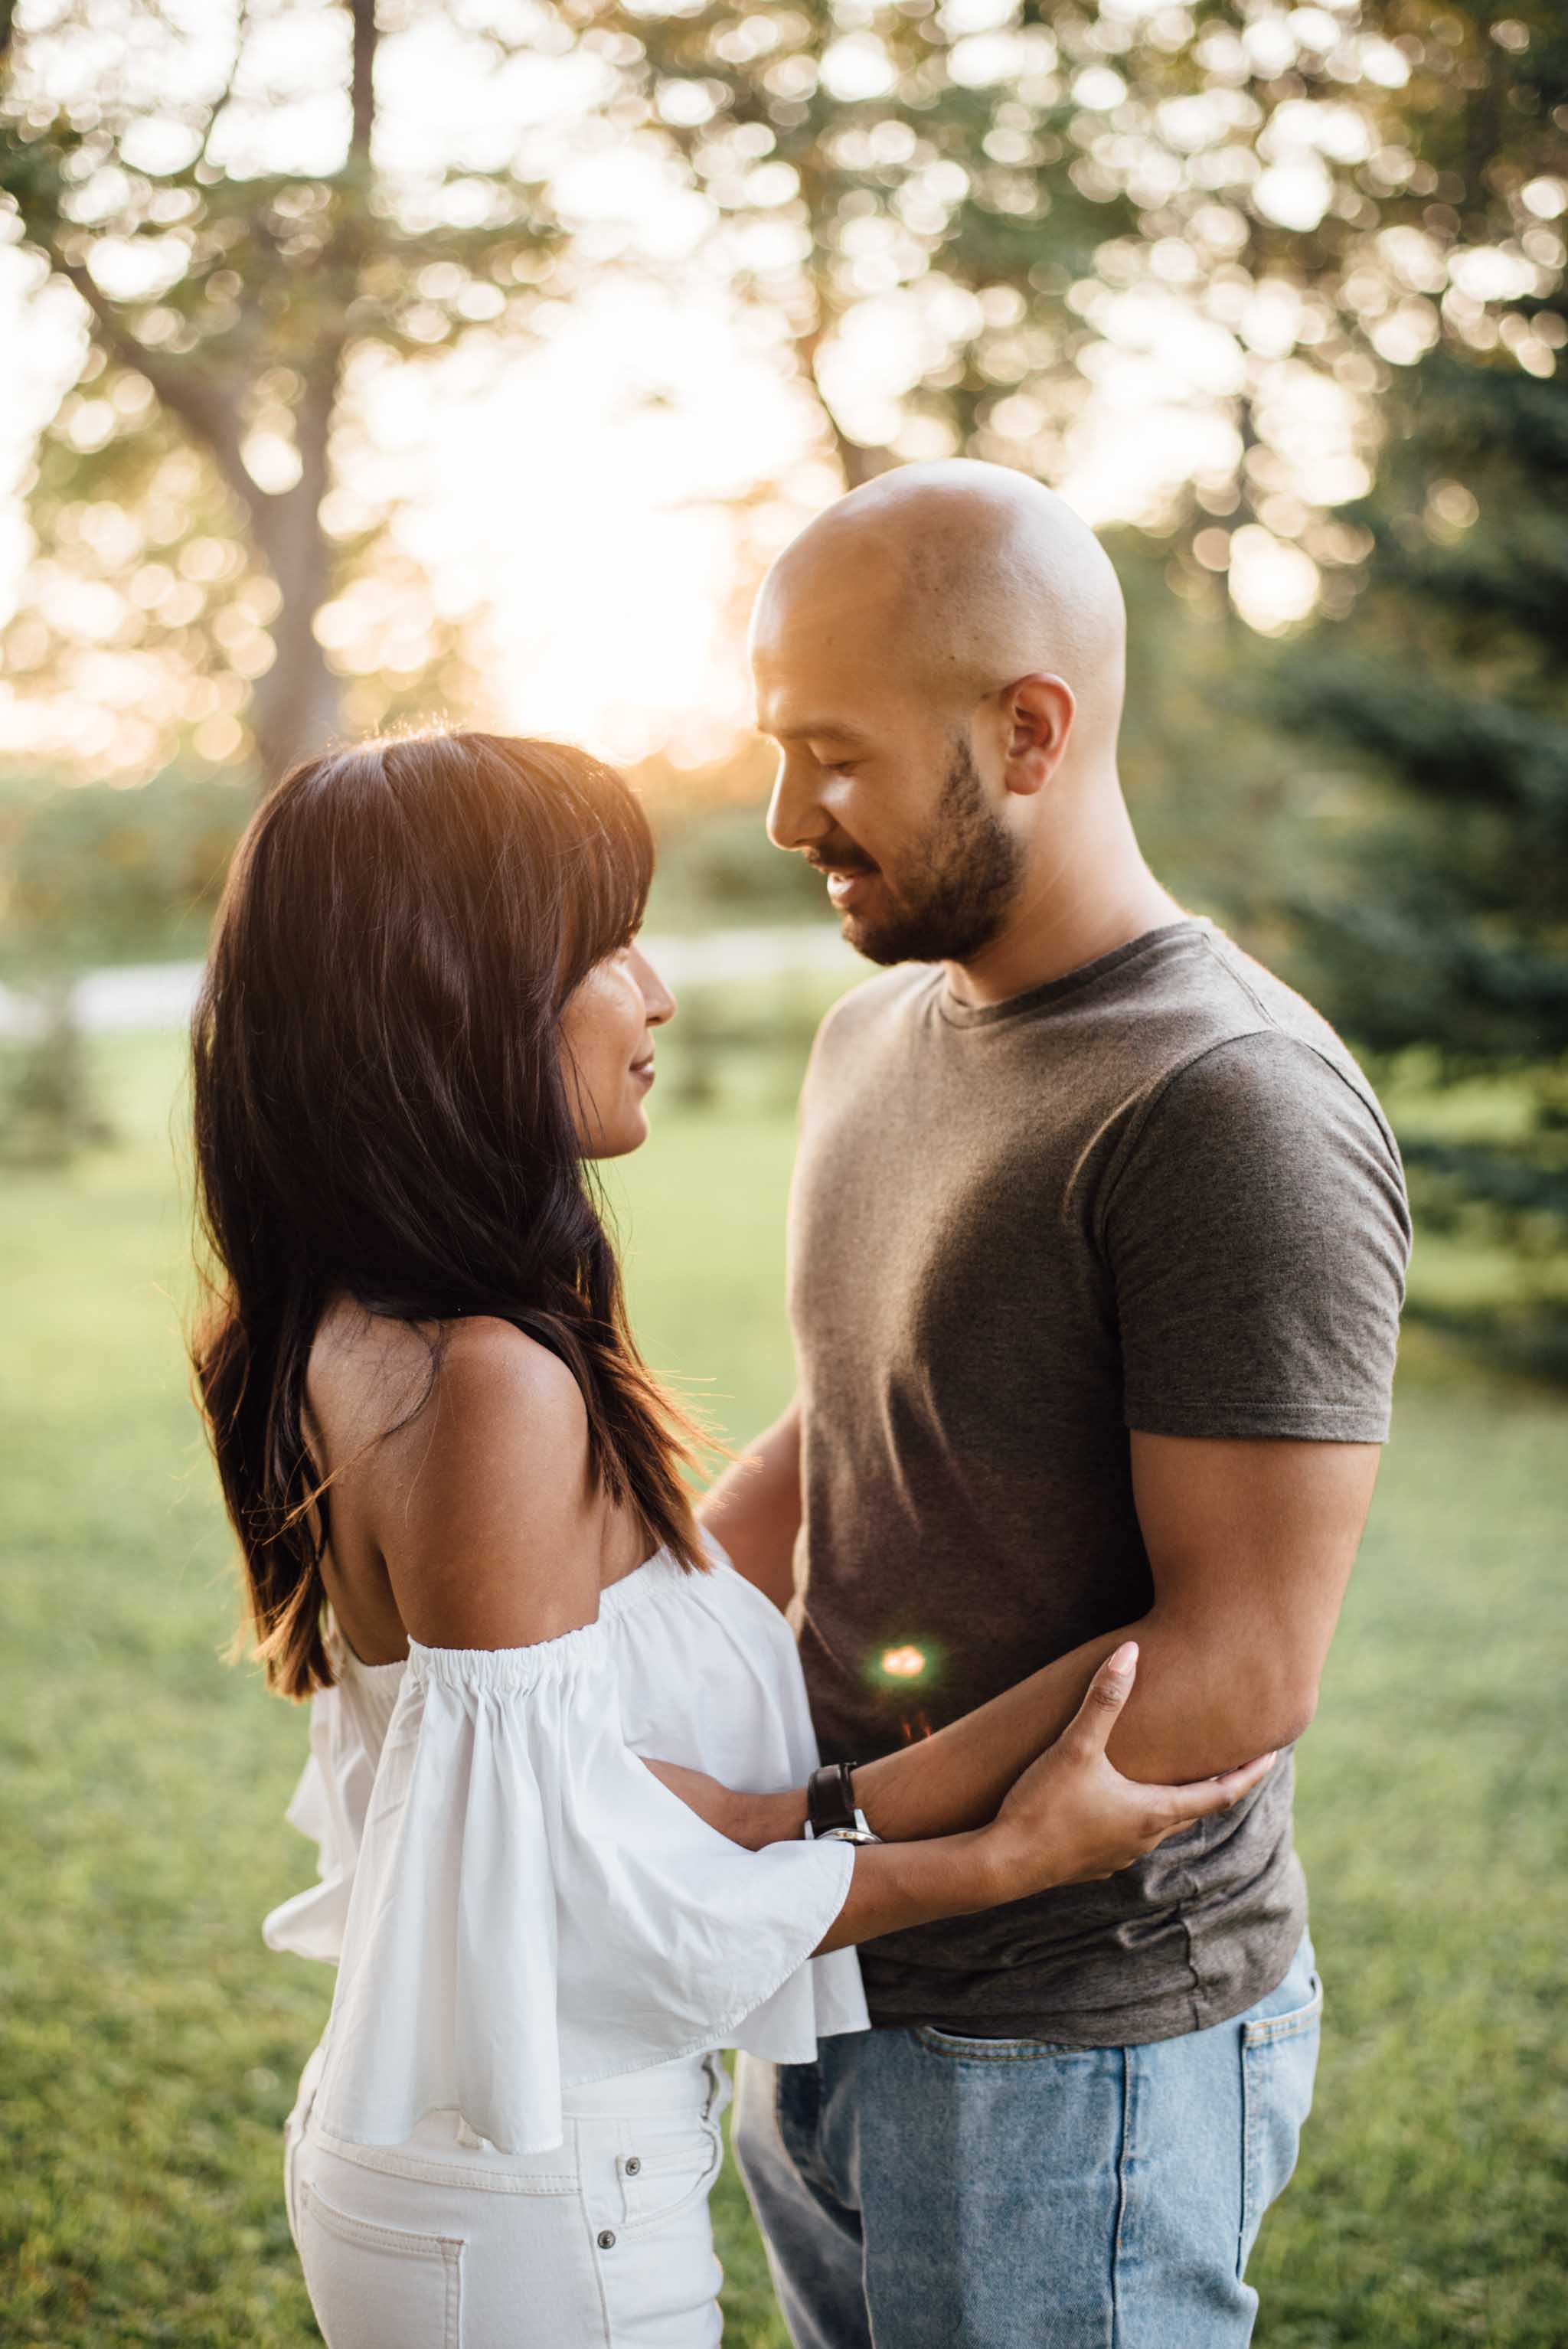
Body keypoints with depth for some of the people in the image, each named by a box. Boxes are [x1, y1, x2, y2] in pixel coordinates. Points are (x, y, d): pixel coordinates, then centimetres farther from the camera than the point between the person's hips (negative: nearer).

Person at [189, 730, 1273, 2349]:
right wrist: (1006, 1858, -16)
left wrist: (906, 1794, -2)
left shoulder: (351, 1342, 2)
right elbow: (579, 1889, -23)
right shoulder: (490, 1384, -27)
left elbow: (589, 1775, 3)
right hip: (538, 2208, -8)